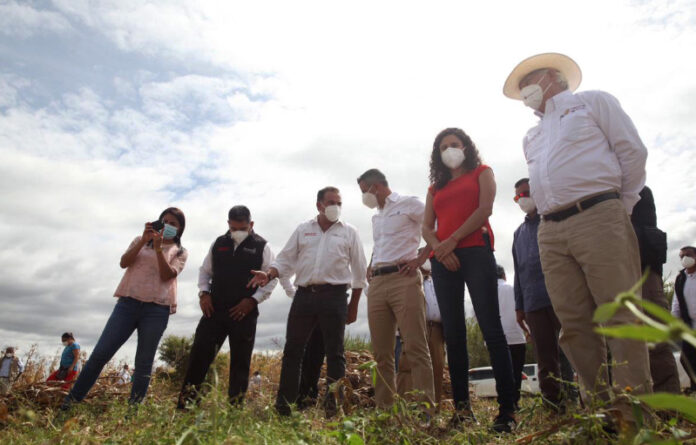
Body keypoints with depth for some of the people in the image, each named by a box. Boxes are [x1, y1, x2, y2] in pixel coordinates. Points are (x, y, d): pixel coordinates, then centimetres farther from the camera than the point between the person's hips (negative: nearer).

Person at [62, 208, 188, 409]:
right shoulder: (140, 240, 16)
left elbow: (166, 275, -6)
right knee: (100, 353, -1)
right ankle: (71, 400, 13)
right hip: (128, 303, 2)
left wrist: (158, 247, -14)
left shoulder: (180, 252, 10)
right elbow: (124, 262, 0)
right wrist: (143, 240, -11)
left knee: (144, 363, 1)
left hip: (156, 310, -1)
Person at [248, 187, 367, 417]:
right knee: (292, 350, 5)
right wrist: (268, 275, -11)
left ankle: (333, 406, 11)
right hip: (304, 294, 2)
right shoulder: (303, 230, 13)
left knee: (334, 352, 1)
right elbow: (285, 260, 10)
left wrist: (353, 306, 6)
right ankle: (283, 404, 16)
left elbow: (359, 273, 8)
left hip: (334, 296, -2)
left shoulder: (349, 232, 8)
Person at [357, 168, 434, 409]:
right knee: (381, 352, 6)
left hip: (403, 280, -7)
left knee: (415, 348, -10)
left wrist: (421, 258, -10)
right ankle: (384, 407, 12)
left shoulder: (409, 204, 3)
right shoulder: (376, 217, 26)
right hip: (377, 284, 7)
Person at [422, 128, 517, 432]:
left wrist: (451, 241, -9)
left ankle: (507, 408, -4)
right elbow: (426, 228, 12)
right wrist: (439, 249, -8)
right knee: (453, 333, 2)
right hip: (443, 260, 4)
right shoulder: (436, 187, 23)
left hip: (475, 252, -4)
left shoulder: (481, 172, 15)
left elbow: (485, 209, -3)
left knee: (491, 328, -9)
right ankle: (462, 407, 7)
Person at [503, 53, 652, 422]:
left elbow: (633, 151, 5)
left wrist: (621, 209, 4)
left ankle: (636, 410, -3)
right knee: (574, 324, 0)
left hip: (597, 217, -5)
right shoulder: (532, 136, 29)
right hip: (550, 232, 6)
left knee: (620, 316, -10)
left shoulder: (592, 101, 13)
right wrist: (552, 220, 15)